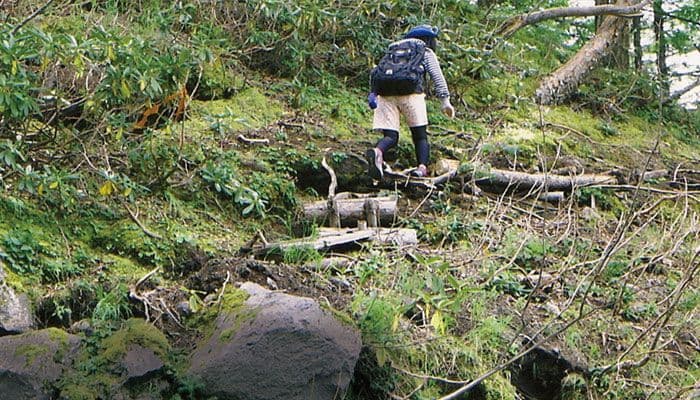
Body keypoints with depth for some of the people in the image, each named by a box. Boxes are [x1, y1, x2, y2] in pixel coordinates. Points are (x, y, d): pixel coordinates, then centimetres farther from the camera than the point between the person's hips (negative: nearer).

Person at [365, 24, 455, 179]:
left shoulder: (392, 50, 33)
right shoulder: (426, 52, 21)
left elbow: (375, 72, 21)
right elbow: (437, 76, 8)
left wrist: (373, 93, 18)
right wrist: (445, 100, 4)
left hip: (385, 93, 3)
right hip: (410, 92, -3)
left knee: (390, 136, 1)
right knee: (420, 135, 8)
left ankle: (377, 151, -31)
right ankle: (422, 167, -13)